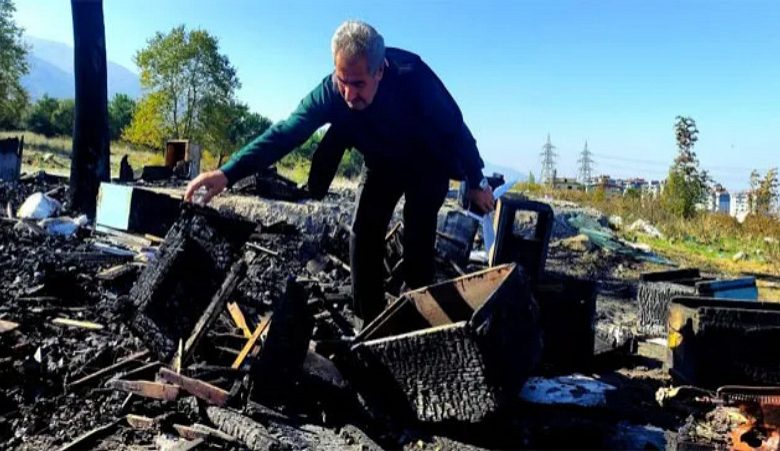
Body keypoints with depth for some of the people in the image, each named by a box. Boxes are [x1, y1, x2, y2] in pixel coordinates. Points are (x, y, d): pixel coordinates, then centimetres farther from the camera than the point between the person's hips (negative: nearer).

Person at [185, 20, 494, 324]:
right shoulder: (330, 92, -27)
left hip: (427, 163, -3)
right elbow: (286, 132, -31)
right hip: (381, 164, 3)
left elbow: (455, 127, -23)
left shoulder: (412, 77, -36)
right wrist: (227, 173, -42)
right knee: (363, 233, -6)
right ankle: (369, 321, 5)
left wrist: (476, 182, -13)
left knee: (417, 236, -16)